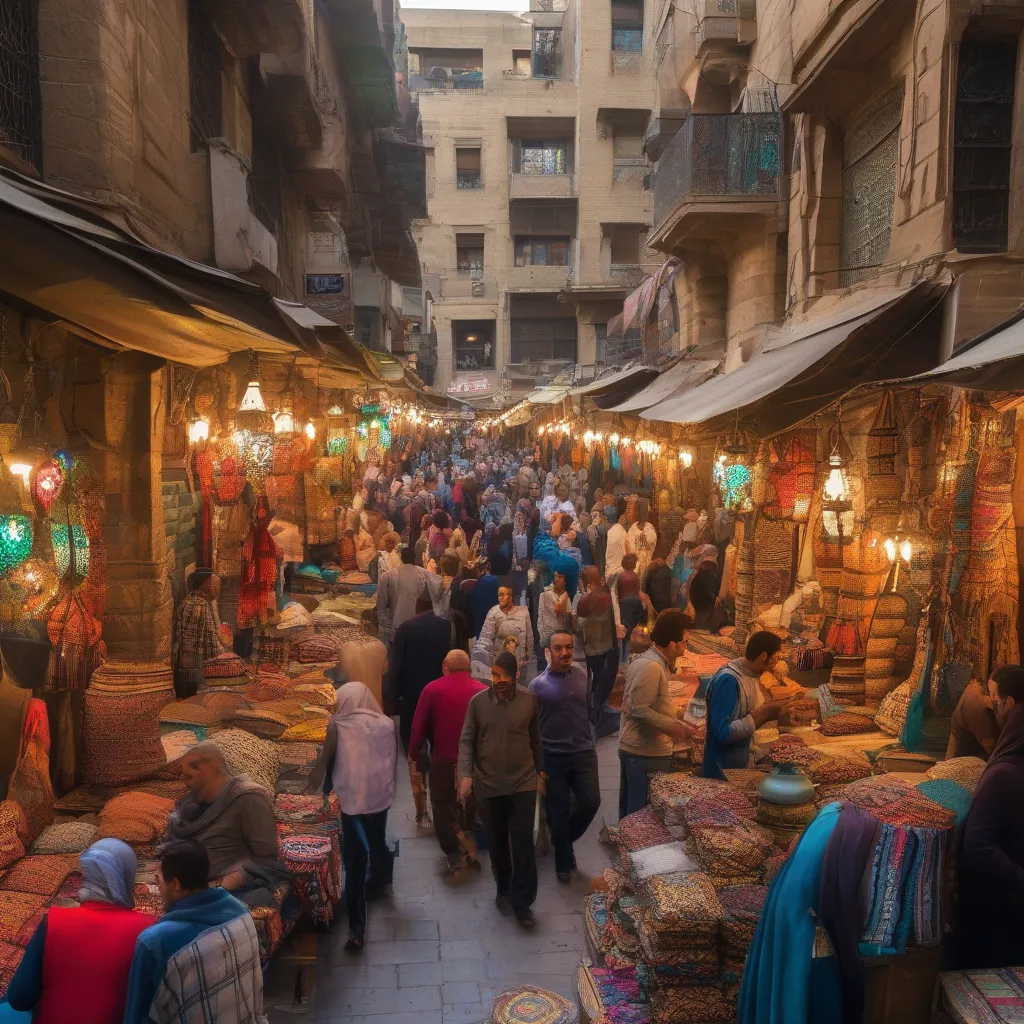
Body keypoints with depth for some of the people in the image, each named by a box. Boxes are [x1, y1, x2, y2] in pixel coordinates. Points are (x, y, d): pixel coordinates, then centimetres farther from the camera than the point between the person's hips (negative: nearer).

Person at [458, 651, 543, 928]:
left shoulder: (530, 701, -6)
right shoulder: (477, 702, -6)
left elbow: (536, 739, 5)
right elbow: (466, 741, -3)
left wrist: (540, 771, 10)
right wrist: (465, 774, -13)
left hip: (523, 783, -1)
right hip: (488, 785, 1)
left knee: (523, 844, -1)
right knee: (497, 843, 15)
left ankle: (522, 902, 10)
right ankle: (503, 889, 36)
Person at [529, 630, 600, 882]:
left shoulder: (583, 676, 0)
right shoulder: (538, 685, -10)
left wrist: (590, 743, 12)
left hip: (584, 753, 3)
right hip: (553, 757, -3)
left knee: (591, 802, 2)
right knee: (559, 811, 7)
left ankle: (563, 839, 31)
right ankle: (564, 862, 27)